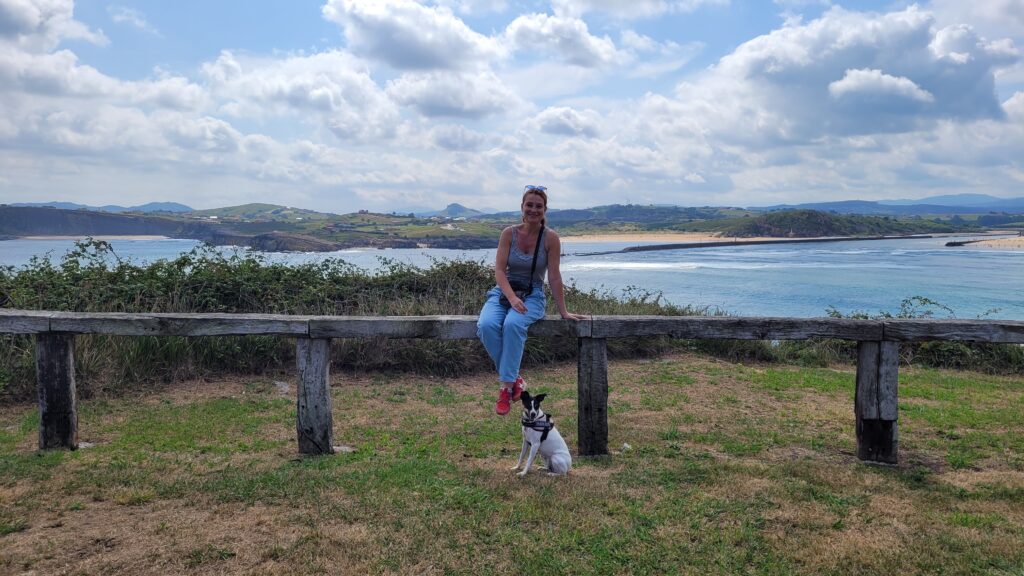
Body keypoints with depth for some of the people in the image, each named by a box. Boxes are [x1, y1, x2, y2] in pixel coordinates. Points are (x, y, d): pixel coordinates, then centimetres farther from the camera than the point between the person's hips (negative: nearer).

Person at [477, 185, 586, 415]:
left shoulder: (550, 238, -5)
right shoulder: (509, 233, -1)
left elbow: (554, 277, -3)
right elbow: (499, 270, -6)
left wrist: (563, 312, -5)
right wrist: (512, 297, -22)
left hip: (533, 295, -2)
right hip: (504, 292, 2)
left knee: (513, 324, -36)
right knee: (486, 325, -30)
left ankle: (507, 386, -25)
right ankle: (514, 378, -14)